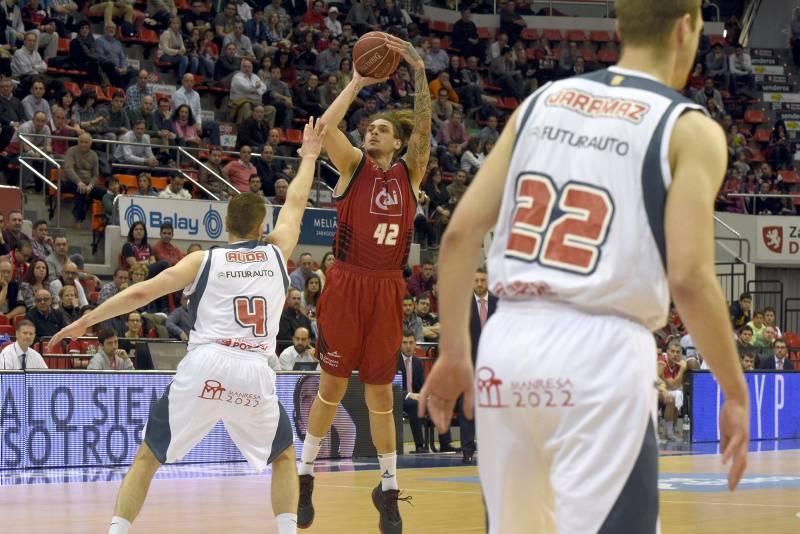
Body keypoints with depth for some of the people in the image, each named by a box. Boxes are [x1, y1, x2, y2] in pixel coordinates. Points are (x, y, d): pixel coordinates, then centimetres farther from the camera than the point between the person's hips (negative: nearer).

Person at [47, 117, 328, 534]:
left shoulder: (204, 260, 13)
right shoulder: (276, 253, 17)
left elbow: (141, 292, 6)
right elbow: (296, 203, 33)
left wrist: (85, 321, 13)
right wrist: (309, 157, 46)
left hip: (204, 366, -1)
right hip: (254, 372, 1)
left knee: (147, 457, 11)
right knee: (284, 456, 24)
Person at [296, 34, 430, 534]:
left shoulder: (409, 172, 8)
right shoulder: (354, 166, 3)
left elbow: (424, 126, -7)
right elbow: (326, 127, -15)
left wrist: (420, 73, -18)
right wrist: (357, 82, -14)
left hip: (386, 290, 2)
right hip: (346, 285, -2)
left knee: (381, 393, 7)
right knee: (332, 384, 4)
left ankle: (389, 489, 15)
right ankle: (305, 477, 16)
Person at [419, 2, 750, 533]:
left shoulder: (542, 101, 14)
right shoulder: (690, 129, -1)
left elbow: (461, 234, 9)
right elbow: (688, 279, -10)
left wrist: (453, 354, 15)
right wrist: (736, 392, 0)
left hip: (509, 343, 5)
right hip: (600, 353, -5)